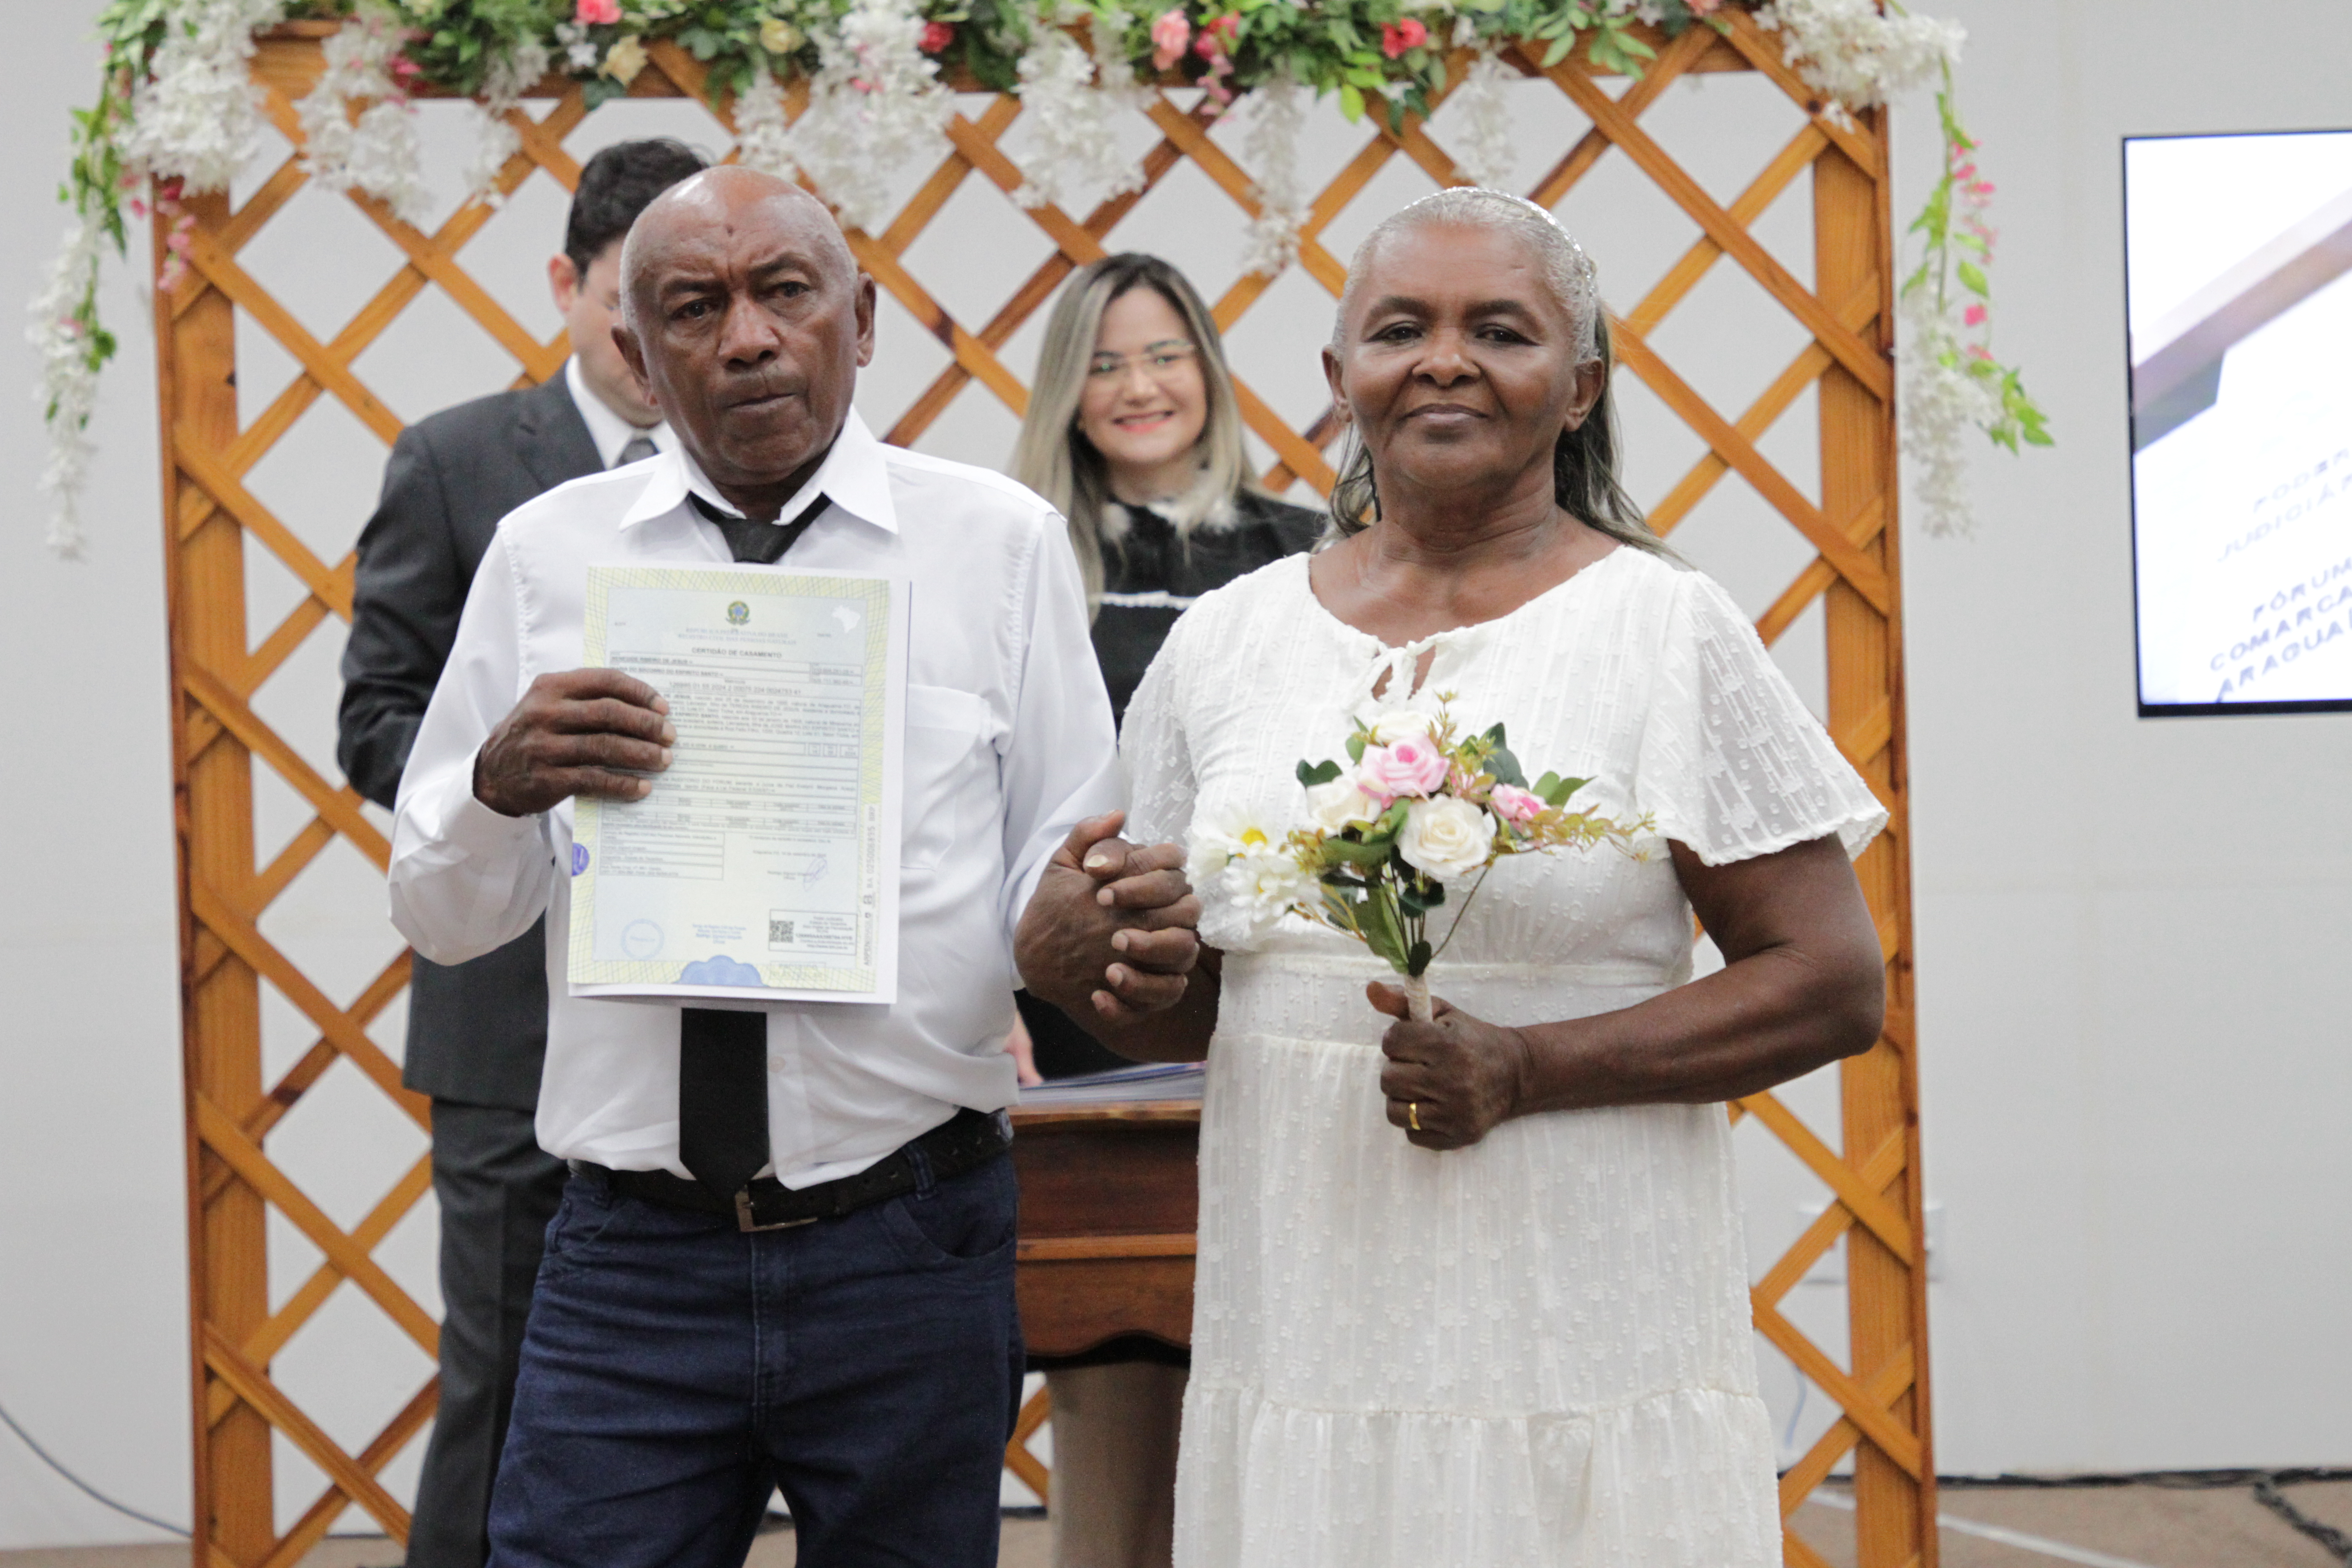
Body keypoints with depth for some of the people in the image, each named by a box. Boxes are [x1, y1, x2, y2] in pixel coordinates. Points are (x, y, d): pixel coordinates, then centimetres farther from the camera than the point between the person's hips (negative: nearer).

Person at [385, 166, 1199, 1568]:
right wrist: (502, 782, -14)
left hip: (910, 1249, 0)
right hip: (635, 1256, 0)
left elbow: (1054, 875, 2)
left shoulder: (1001, 544, 3)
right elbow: (444, 917, 7)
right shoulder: (548, 553, 5)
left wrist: (1075, 927, -21)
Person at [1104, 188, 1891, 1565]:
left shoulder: (1669, 631, -2)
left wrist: (1531, 1068, -15)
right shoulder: (1222, 644, 10)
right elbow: (1181, 1007, 19)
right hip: (1302, 1341, 3)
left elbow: (1833, 985, -5)